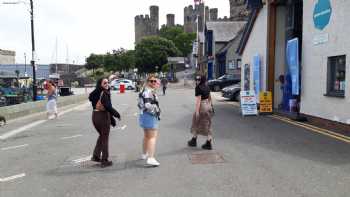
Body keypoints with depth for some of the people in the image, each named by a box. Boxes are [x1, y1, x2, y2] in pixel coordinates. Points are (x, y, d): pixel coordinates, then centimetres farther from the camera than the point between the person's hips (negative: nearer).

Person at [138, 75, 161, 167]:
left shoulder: (144, 91, 13)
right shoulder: (149, 91, -19)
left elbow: (140, 104, 18)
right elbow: (148, 105, -29)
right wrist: (156, 111, -17)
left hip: (143, 114, 11)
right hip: (150, 116, -11)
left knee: (146, 136, 24)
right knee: (153, 137, -8)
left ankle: (144, 154, 39)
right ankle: (150, 158, -12)